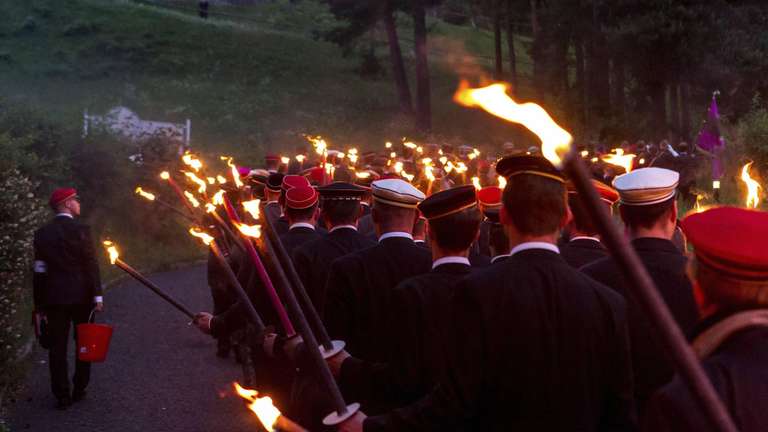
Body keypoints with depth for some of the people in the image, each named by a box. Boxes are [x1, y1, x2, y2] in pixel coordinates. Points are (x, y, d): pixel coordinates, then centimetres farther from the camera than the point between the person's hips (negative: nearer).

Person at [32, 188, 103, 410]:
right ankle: (79, 389, 17)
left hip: (54, 298, 2)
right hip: (81, 296, -2)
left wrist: (39, 304, 8)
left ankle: (62, 395, 5)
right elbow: (91, 265, -10)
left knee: (58, 347, 5)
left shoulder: (42, 234, 3)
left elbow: (39, 271, 4)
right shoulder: (81, 230, -7)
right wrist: (97, 296, -7)